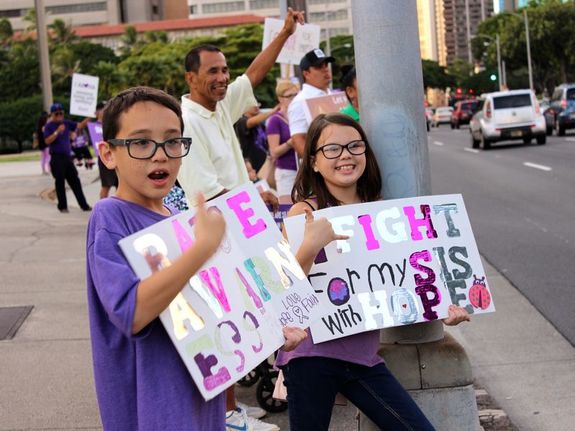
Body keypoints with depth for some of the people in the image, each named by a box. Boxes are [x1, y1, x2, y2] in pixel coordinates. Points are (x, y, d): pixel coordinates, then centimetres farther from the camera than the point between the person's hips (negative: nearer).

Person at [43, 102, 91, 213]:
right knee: (60, 182, 0)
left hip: (67, 156, 5)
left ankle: (84, 205, 10)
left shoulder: (66, 123, 10)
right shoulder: (49, 126, -5)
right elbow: (47, 141, -15)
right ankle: (62, 206, 9)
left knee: (75, 181, 7)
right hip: (57, 157, -5)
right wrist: (57, 132, -24)